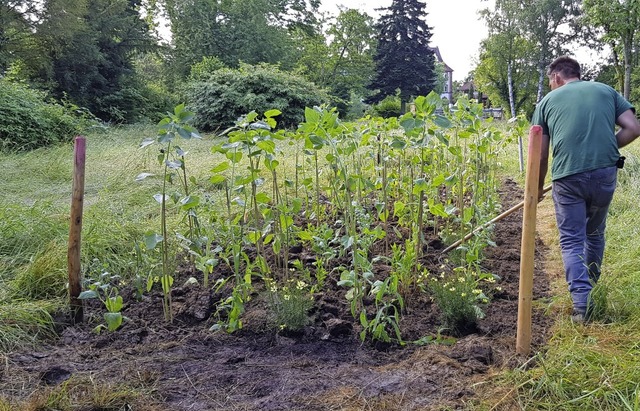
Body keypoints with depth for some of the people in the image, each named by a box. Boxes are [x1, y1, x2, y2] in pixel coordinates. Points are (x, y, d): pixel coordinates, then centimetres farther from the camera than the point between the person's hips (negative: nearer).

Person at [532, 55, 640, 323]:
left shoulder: (548, 101, 13)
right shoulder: (607, 91, 18)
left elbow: (541, 154, 12)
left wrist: (537, 189, 24)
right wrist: (605, 150, 17)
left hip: (567, 177, -3)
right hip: (605, 173, 3)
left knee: (571, 241, 5)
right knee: (595, 234, 23)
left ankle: (582, 303, -6)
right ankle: (592, 289, 38)